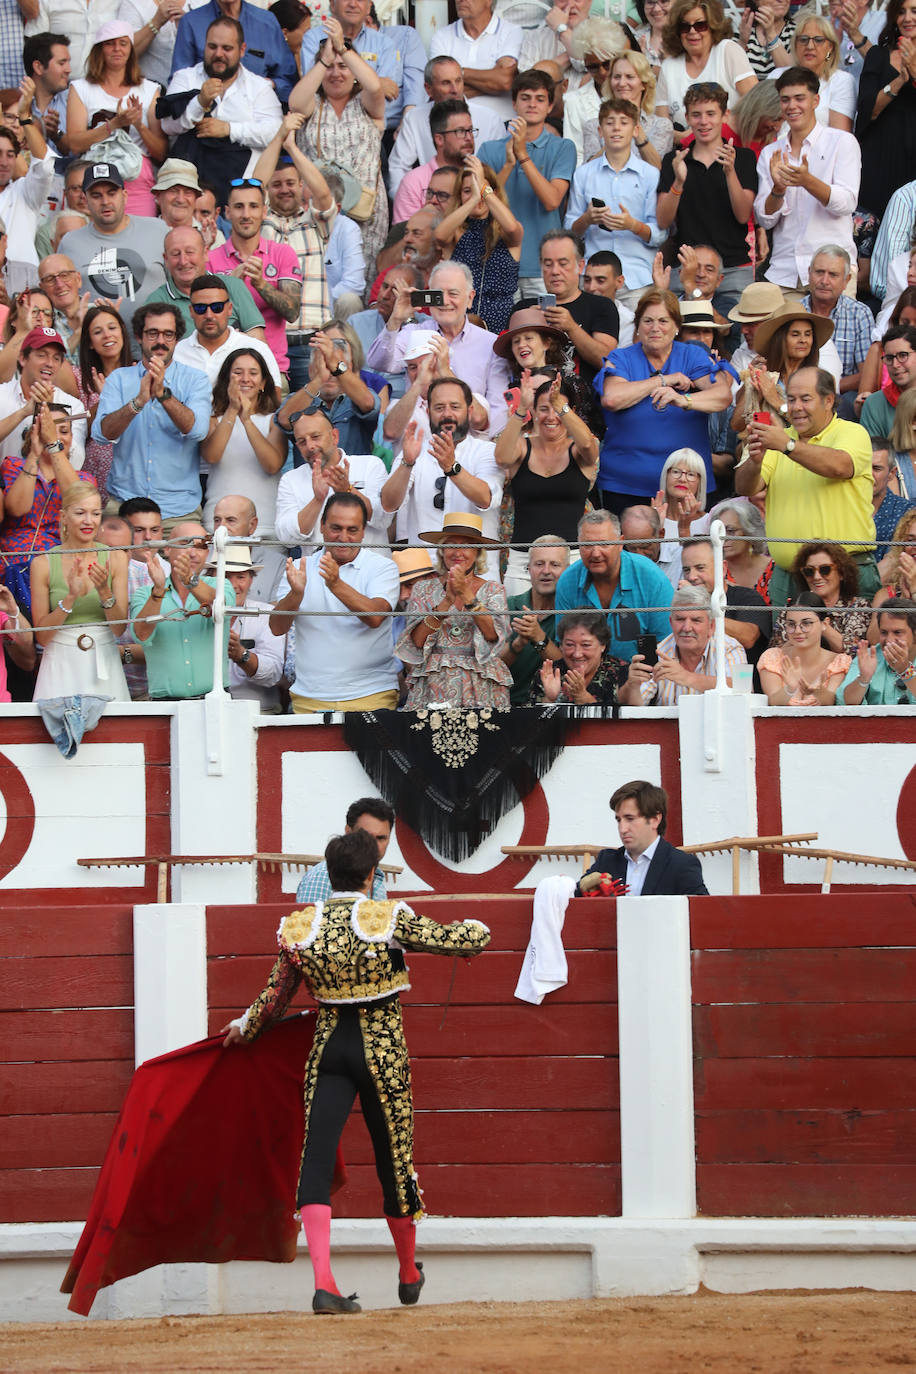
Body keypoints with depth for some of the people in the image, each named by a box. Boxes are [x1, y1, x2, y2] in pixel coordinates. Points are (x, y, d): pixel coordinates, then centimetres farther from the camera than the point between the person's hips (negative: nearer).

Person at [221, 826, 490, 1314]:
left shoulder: (299, 927, -1)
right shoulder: (391, 919, -9)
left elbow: (275, 997, 9)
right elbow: (470, 940, -6)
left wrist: (245, 1028, 29)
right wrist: (473, 928, 19)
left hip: (328, 1048, 1)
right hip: (384, 1052, -1)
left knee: (316, 1158, -4)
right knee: (394, 1159, 13)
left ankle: (323, 1283, -20)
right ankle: (408, 1275, 33)